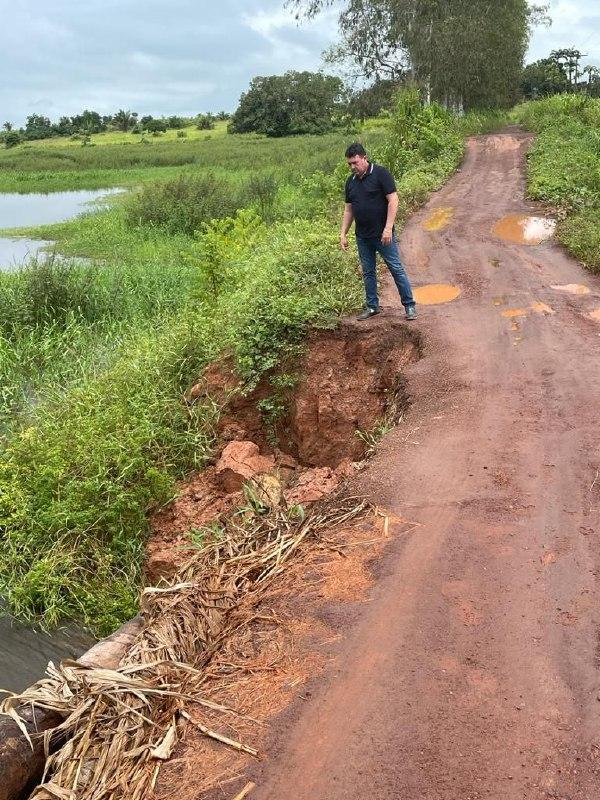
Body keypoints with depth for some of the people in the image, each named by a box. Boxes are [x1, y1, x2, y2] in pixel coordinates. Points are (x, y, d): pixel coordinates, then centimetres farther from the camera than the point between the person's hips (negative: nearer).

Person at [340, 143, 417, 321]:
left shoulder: (381, 173, -9)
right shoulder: (351, 181, 10)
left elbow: (393, 200, -13)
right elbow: (348, 209, 15)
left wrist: (388, 228, -19)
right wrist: (343, 234, 9)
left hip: (383, 234, -6)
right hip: (362, 237, 6)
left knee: (396, 269, -1)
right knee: (368, 272, 12)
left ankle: (409, 306, 6)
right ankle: (372, 306, 22)